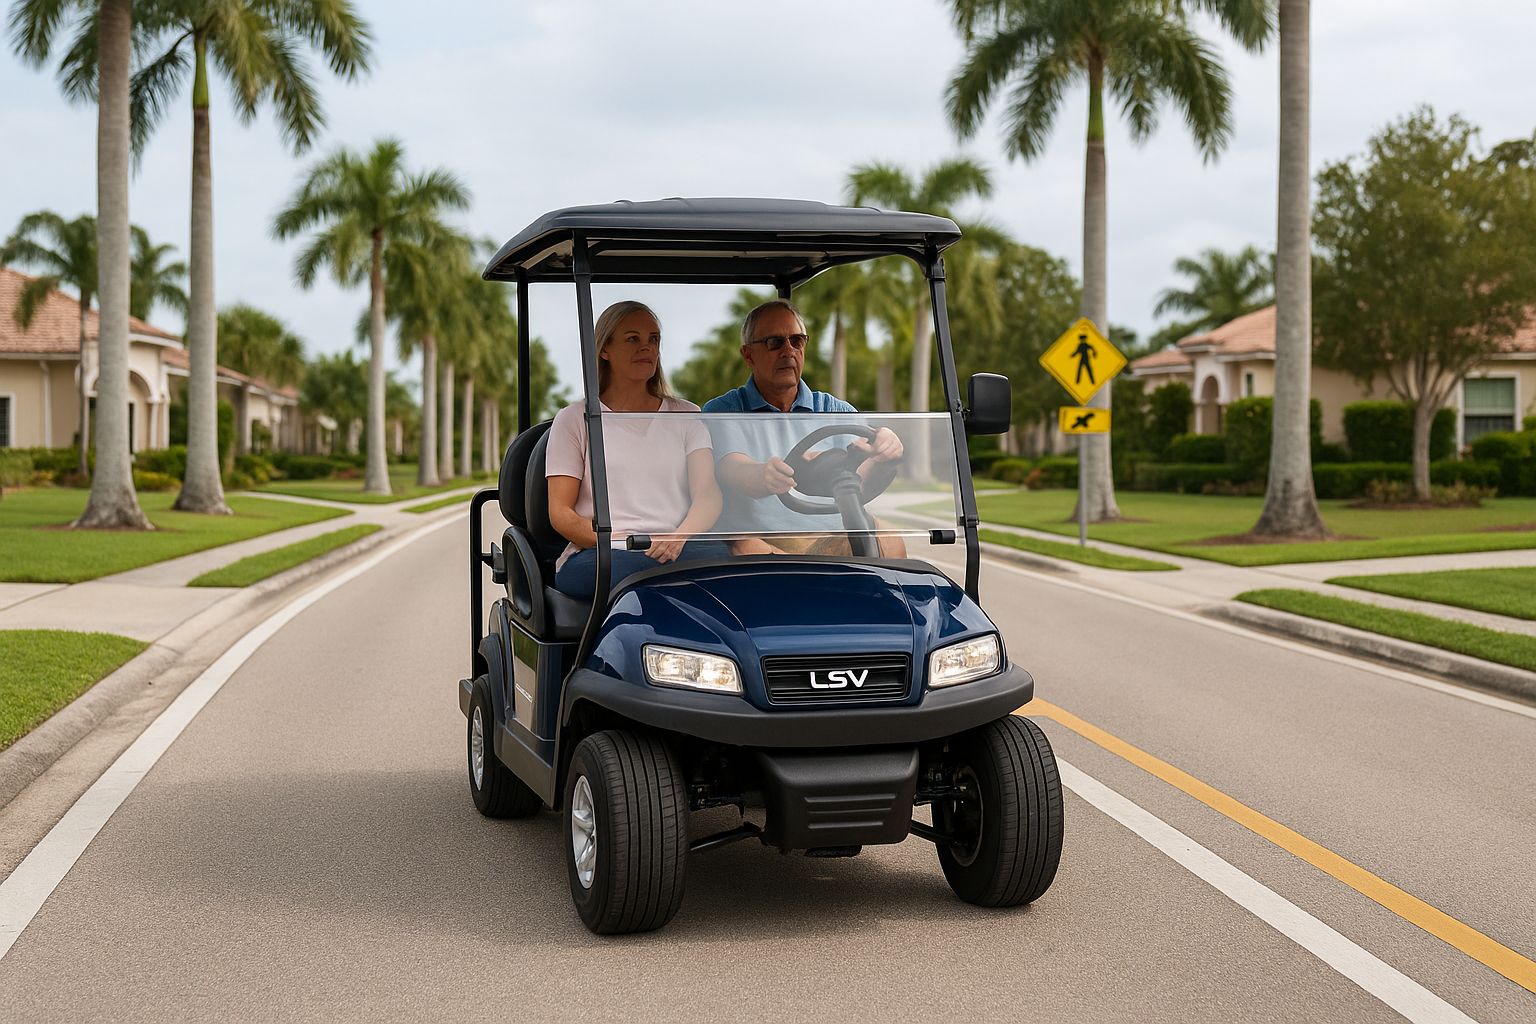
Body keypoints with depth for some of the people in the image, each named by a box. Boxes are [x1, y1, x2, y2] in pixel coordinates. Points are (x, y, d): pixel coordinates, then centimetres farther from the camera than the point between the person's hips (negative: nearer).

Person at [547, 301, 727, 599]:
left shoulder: (687, 416, 21)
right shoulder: (574, 420, 14)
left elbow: (708, 495, 7)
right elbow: (559, 512, 5)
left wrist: (679, 536, -17)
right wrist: (615, 540, -15)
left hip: (678, 550, 2)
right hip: (593, 557, -2)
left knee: (715, 555, -35)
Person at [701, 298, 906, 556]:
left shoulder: (834, 411, 17)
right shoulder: (721, 411, 9)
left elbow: (865, 480, -1)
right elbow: (731, 469, -14)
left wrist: (886, 453, -27)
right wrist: (763, 477, -39)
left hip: (830, 545, 2)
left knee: (887, 540, -27)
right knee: (748, 549, -36)